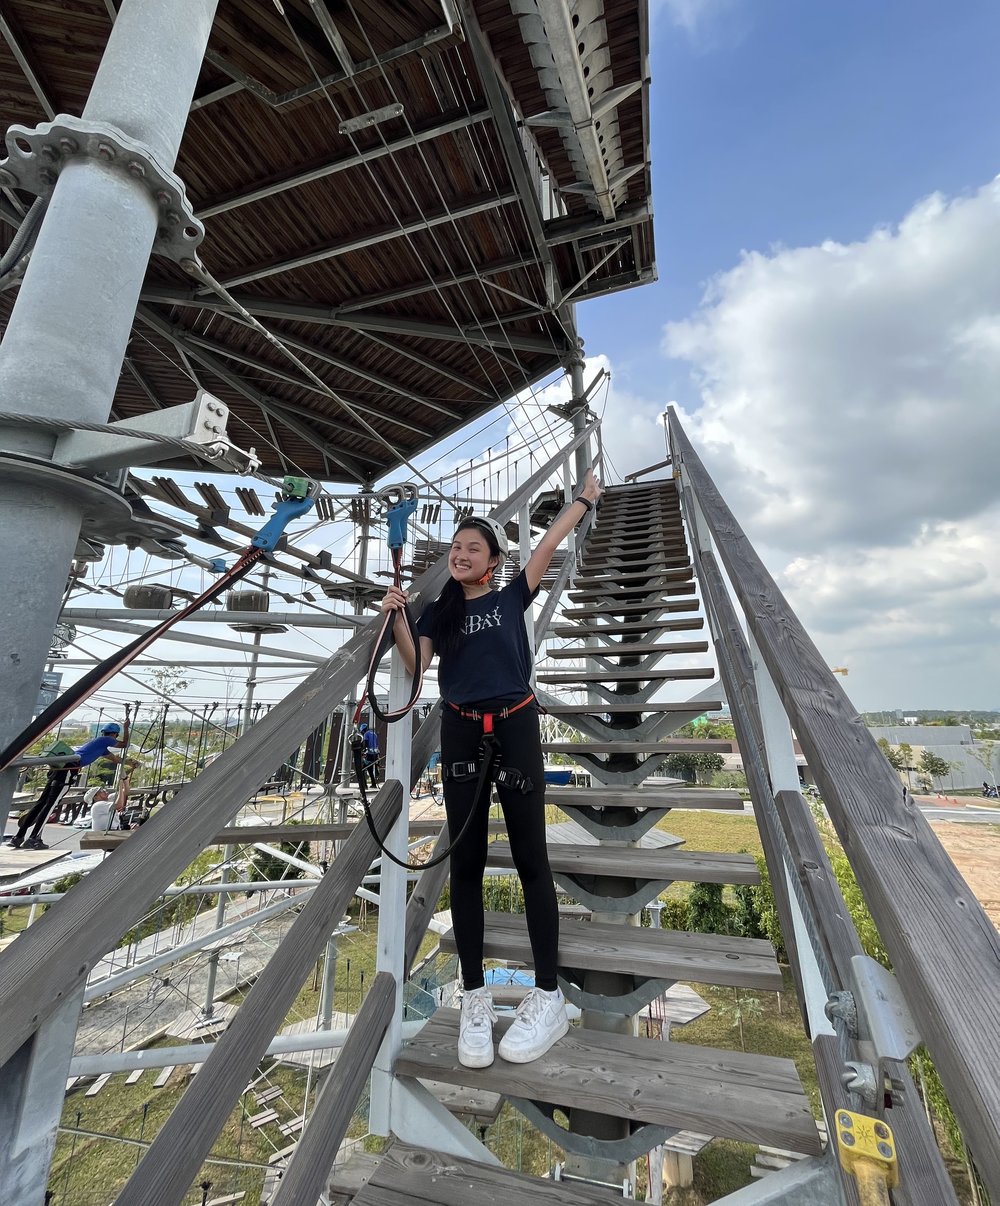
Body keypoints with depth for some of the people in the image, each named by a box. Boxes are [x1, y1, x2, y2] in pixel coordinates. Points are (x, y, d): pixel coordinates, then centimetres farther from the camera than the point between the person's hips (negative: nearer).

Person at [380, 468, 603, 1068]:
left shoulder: (511, 598, 5)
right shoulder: (438, 611, 11)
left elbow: (550, 543, 4)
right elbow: (416, 664, 1)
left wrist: (585, 499, 7)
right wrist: (397, 617, -11)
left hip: (515, 727, -2)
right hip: (461, 733, 3)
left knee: (530, 857, 3)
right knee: (466, 861, 6)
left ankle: (548, 997, 18)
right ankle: (475, 996, 22)